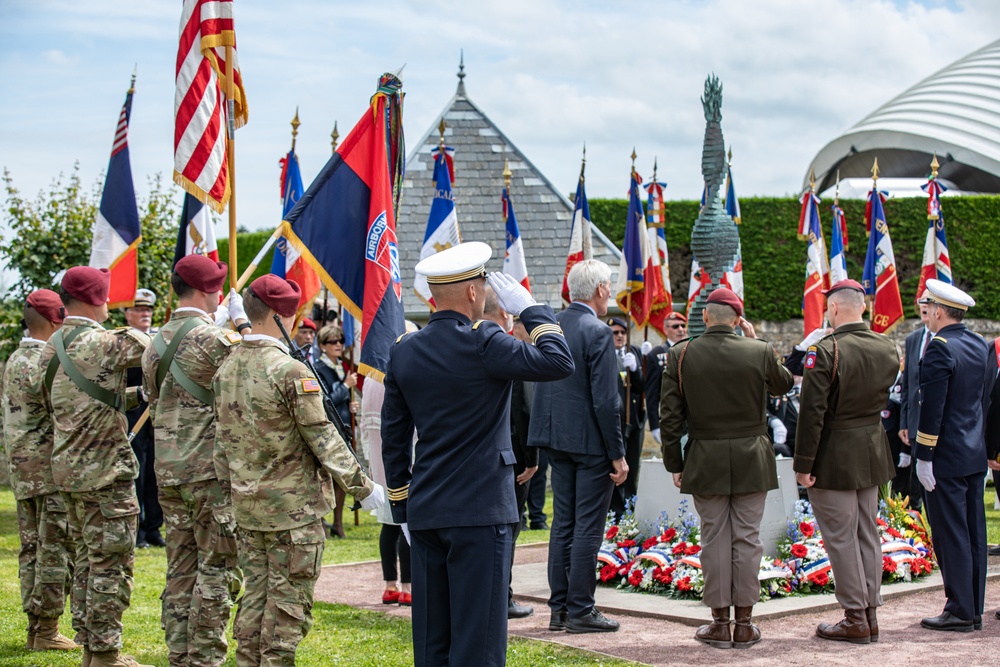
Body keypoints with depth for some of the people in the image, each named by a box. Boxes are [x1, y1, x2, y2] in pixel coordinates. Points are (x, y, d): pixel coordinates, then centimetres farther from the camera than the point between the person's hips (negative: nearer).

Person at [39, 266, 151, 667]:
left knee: (87, 558, 16)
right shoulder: (101, 343, -17)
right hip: (105, 471, -9)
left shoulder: (51, 348, 10)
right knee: (111, 563, -3)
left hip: (67, 469, 9)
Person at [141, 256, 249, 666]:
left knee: (181, 569, 12)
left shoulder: (156, 343, 12)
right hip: (212, 469, -7)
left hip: (168, 471, 7)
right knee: (217, 570, -1)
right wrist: (241, 322, 4)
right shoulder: (214, 338, -13)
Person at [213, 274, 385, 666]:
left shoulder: (226, 369, 5)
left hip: (247, 504, 7)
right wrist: (362, 487, -9)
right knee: (289, 598, 1)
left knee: (255, 592, 15)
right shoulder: (290, 371, -18)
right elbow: (322, 439, -16)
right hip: (294, 505, -7)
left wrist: (227, 485, 22)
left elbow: (222, 437, 12)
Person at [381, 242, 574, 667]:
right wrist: (528, 309, -4)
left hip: (424, 512, 6)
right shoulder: (482, 344, -13)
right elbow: (560, 362, -16)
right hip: (479, 510, -6)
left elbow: (393, 436, 12)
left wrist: (401, 504, 20)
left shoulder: (404, 351, 7)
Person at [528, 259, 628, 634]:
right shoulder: (597, 332, -15)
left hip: (557, 439, 7)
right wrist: (618, 454, -13)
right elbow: (605, 400, -17)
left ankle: (559, 608, 16)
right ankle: (580, 610, 2)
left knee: (562, 523, 12)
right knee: (588, 526, -1)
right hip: (591, 443, -7)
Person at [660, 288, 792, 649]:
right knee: (747, 538, 6)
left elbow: (669, 417, -3)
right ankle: (744, 624, 10)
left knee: (714, 538, 6)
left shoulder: (680, 355, -5)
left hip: (706, 462, 0)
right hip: (752, 460, 0)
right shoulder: (760, 352, -6)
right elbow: (784, 383, 15)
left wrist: (674, 464, 5)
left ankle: (720, 622, 10)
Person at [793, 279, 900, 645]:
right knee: (868, 533, 14)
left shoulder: (824, 351, -19)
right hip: (873, 450, 7)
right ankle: (870, 613, 21)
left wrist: (803, 463, -15)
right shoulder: (887, 348, 1)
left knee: (841, 537, 2)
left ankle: (856, 620, 6)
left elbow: (812, 412, -20)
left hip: (835, 456, -7)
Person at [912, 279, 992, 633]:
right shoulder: (981, 346, 9)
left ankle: (959, 611, 1)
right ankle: (974, 610, 16)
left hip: (946, 458, -8)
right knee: (974, 534, 11)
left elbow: (932, 407, -19)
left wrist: (924, 456, -15)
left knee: (951, 535, -3)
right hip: (976, 457, 8)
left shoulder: (940, 348, -16)